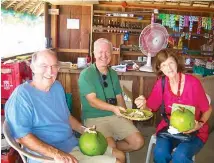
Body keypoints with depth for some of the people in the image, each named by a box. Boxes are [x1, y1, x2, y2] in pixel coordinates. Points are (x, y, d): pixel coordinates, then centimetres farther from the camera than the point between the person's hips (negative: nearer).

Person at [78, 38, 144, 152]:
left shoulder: (113, 74, 11)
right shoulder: (85, 75, -9)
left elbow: (119, 97, 14)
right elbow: (92, 101, -17)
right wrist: (113, 108, -33)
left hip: (115, 116, 6)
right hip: (94, 119, -6)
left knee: (138, 142, -7)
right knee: (110, 146, -29)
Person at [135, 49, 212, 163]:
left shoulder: (193, 82, -15)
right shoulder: (161, 83, -5)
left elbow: (207, 109, -2)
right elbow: (151, 107, 2)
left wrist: (200, 124, -19)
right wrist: (143, 104, -20)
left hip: (194, 131, -2)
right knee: (159, 153, -25)